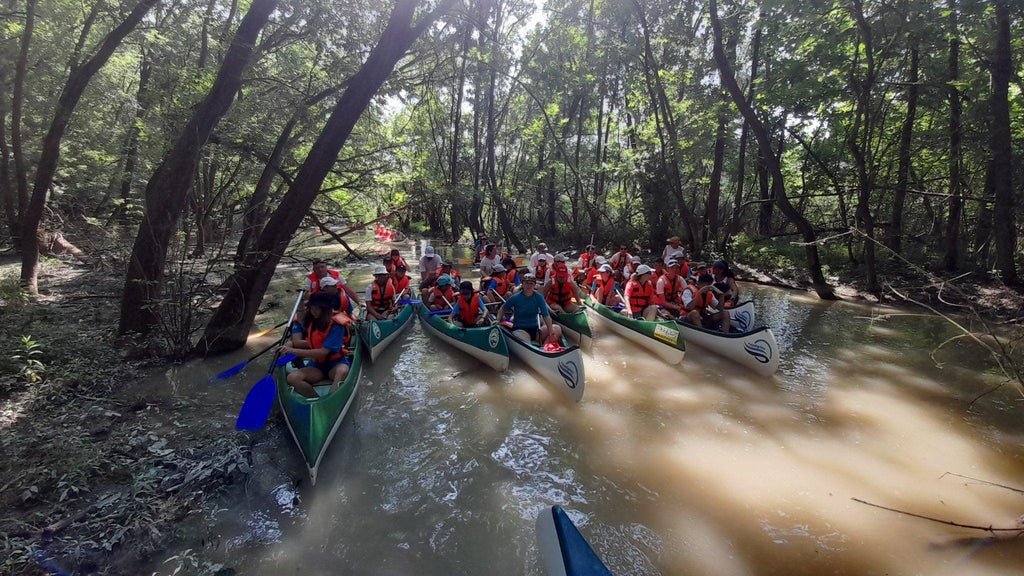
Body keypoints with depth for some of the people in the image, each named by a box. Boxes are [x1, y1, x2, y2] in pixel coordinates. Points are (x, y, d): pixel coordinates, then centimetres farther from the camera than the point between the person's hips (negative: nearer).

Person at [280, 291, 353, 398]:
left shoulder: (336, 325, -16)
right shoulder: (312, 322, 6)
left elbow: (323, 352, -23)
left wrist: (294, 351, -23)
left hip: (337, 363, -5)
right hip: (318, 365, 6)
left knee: (342, 371, -42)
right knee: (292, 378, -23)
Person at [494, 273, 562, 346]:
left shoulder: (539, 297, -1)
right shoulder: (516, 297, -5)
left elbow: (546, 316, -11)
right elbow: (502, 309, 10)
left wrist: (551, 332, -23)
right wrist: (498, 320, -7)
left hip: (535, 330, 4)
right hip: (519, 329, -4)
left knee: (557, 328, -18)